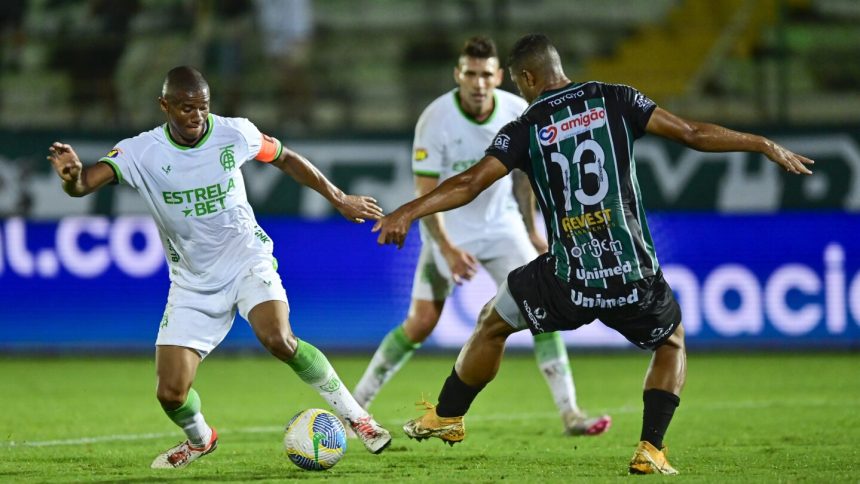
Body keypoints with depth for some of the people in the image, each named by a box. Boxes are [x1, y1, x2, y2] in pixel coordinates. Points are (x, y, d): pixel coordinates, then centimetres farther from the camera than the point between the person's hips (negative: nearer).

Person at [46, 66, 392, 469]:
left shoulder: (236, 134, -11)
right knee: (171, 394, -6)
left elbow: (286, 160, 8)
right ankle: (199, 440, 31)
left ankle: (355, 415, -10)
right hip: (192, 282, 1)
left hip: (248, 260, -1)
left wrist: (339, 199, 15)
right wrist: (73, 177, -57)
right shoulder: (140, 152, -17)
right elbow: (85, 183, -32)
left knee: (278, 340, -30)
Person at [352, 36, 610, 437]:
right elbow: (426, 192, -19)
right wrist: (448, 249, -28)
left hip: (501, 225, 3)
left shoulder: (518, 112, -9)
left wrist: (530, 230, 11)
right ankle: (354, 405, 14)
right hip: (449, 232, -3)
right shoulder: (435, 119, -20)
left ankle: (570, 414, -11)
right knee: (420, 325, -3)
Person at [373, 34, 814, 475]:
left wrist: (407, 213, -7)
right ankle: (650, 450, 13)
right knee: (672, 344, 30)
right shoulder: (615, 100, 2)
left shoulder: (525, 129, -1)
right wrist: (766, 146, 11)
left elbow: (470, 184, -10)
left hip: (567, 283, -1)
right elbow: (694, 134, 1)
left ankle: (446, 416, 41)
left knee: (492, 323, 28)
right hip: (635, 280, 1)